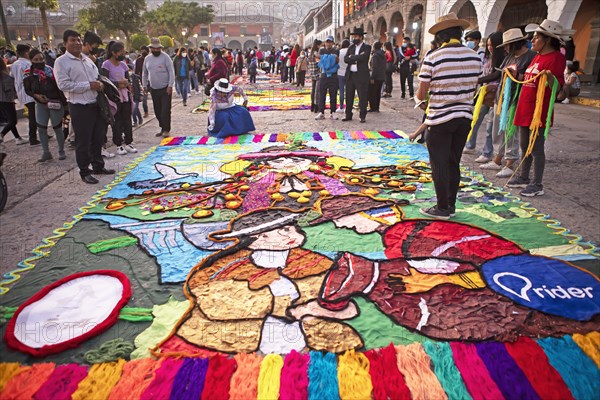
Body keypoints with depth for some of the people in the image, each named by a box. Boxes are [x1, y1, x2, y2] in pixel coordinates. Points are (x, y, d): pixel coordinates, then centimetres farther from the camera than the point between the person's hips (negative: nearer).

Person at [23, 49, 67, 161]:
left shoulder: (51, 71, -11)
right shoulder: (28, 74, -1)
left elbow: (59, 87, -12)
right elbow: (27, 90, 5)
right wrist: (36, 95, -11)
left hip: (55, 103, -3)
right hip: (40, 104, 4)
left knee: (57, 128, 4)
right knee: (41, 128, 4)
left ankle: (61, 151, 17)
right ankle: (46, 152, 14)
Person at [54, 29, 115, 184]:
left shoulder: (87, 60, 15)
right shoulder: (61, 62, -7)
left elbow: (97, 77, 25)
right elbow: (63, 84, -16)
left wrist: (100, 84, 0)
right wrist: (89, 85, -18)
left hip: (96, 104, 7)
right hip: (80, 107, -7)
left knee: (98, 138, 14)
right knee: (83, 141, 0)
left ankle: (98, 166, 29)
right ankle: (84, 172, 11)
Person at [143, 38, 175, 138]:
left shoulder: (165, 57, -6)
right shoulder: (147, 59, 10)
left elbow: (171, 72, -10)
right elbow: (144, 73, 18)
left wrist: (170, 86, -16)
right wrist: (144, 86, 13)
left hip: (165, 89, -5)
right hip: (154, 89, 5)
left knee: (165, 110, -7)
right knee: (157, 111, 10)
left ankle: (166, 130, 0)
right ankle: (162, 128, 21)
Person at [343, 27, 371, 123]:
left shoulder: (367, 47, -2)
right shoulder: (351, 47, 12)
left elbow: (363, 57, -20)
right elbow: (345, 59, 0)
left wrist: (352, 57, -9)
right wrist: (357, 59, -12)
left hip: (361, 76, -5)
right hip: (350, 75, 5)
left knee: (362, 97, 0)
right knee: (349, 96, 9)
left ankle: (363, 116, 9)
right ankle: (348, 115, 19)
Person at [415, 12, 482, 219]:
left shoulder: (433, 58, -14)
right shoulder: (475, 57, 2)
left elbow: (421, 94, -12)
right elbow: (473, 89, 10)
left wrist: (420, 96, 10)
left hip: (440, 119, -5)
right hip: (464, 117, 5)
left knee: (440, 165, 5)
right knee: (454, 163, 15)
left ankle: (442, 208, 13)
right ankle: (451, 205, 24)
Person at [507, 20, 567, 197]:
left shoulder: (556, 57, -11)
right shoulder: (537, 56, 16)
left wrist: (550, 77, -35)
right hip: (525, 108, 9)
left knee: (536, 148, -2)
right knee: (524, 146, 15)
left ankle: (537, 185, 8)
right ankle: (523, 177, 28)